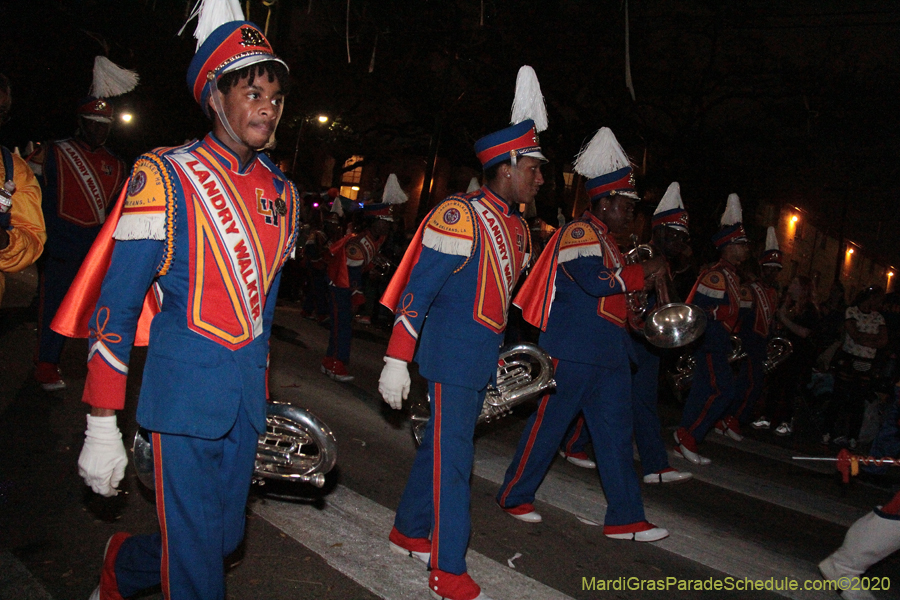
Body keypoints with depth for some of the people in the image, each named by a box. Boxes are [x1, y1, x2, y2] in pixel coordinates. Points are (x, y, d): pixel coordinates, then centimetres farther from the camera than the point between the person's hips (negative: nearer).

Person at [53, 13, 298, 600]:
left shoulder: (282, 193, 8)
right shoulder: (166, 177, -9)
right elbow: (117, 305, -9)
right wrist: (102, 428, -10)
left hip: (247, 395, 6)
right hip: (185, 391, -6)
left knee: (225, 537, 17)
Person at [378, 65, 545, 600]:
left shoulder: (517, 228, 12)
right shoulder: (459, 217, -16)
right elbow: (417, 292, -18)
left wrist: (497, 356, 23)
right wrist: (397, 362, -19)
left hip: (483, 360, 9)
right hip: (452, 358, -9)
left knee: (443, 446, 19)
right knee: (453, 459, -2)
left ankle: (409, 532, 37)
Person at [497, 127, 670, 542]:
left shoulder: (605, 240, 20)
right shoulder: (579, 233, -11)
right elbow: (596, 280, -26)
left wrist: (631, 317, 13)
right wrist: (646, 270, -16)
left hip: (609, 353, 10)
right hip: (573, 351, -10)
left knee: (616, 433, 8)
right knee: (548, 425, 2)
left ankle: (625, 518, 15)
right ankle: (514, 496, 19)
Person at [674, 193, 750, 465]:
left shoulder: (730, 275, 17)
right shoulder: (717, 275, -15)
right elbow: (700, 310, -21)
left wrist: (726, 341, 18)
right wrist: (718, 341, -18)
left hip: (717, 344, 10)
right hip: (710, 344, -10)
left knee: (703, 392, 11)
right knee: (723, 392, -11)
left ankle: (684, 443, 17)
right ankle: (688, 435, -2)